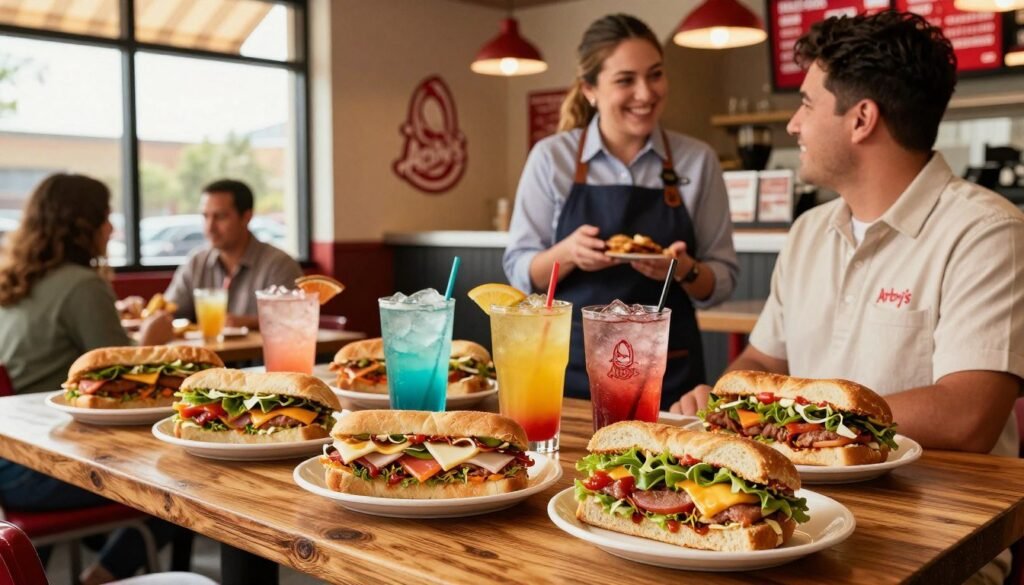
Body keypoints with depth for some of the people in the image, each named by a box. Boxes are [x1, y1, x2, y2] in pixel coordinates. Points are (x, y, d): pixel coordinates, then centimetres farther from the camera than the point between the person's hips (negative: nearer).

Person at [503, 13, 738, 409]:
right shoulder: (551, 157, -3)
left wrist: (685, 271, -18)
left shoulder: (697, 160, -1)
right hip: (572, 368, 0)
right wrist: (566, 254, -19)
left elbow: (722, 280, 3)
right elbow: (519, 271, 0)